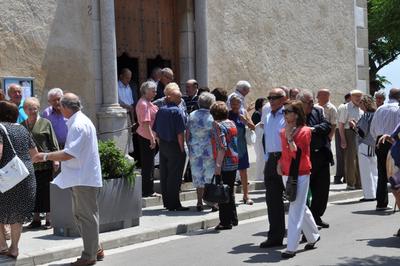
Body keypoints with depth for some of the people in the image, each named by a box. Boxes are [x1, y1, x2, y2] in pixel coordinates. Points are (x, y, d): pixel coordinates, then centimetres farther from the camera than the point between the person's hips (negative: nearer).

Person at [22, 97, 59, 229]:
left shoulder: (45, 123, 2)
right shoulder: (22, 126, 11)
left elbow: (53, 143, 0)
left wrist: (55, 159, -8)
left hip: (45, 164, -3)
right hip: (30, 165, 3)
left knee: (46, 192, 1)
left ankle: (49, 219, 9)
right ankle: (36, 219, 16)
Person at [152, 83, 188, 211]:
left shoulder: (160, 110, 5)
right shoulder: (177, 111, -15)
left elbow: (155, 131, 9)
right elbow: (180, 133, -17)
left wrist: (160, 144, 16)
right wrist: (182, 149, -11)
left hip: (163, 146, 7)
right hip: (174, 147, -7)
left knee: (164, 175, 12)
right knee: (174, 176, 0)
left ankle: (167, 202, 21)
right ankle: (174, 204, 4)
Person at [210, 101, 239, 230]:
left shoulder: (218, 125, -12)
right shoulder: (231, 123, 12)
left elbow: (222, 147, -20)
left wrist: (218, 165, -21)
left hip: (225, 164, -8)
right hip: (234, 161, 9)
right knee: (230, 192, 17)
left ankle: (226, 222, -1)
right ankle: (233, 219, 25)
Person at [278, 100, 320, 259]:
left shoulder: (304, 131, -12)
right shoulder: (284, 132, 8)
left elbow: (298, 154, -21)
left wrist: (290, 137, -22)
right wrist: (280, 164, 3)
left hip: (300, 174, -7)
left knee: (295, 211, -7)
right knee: (301, 207, 18)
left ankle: (291, 248, -6)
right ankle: (313, 237, 35)